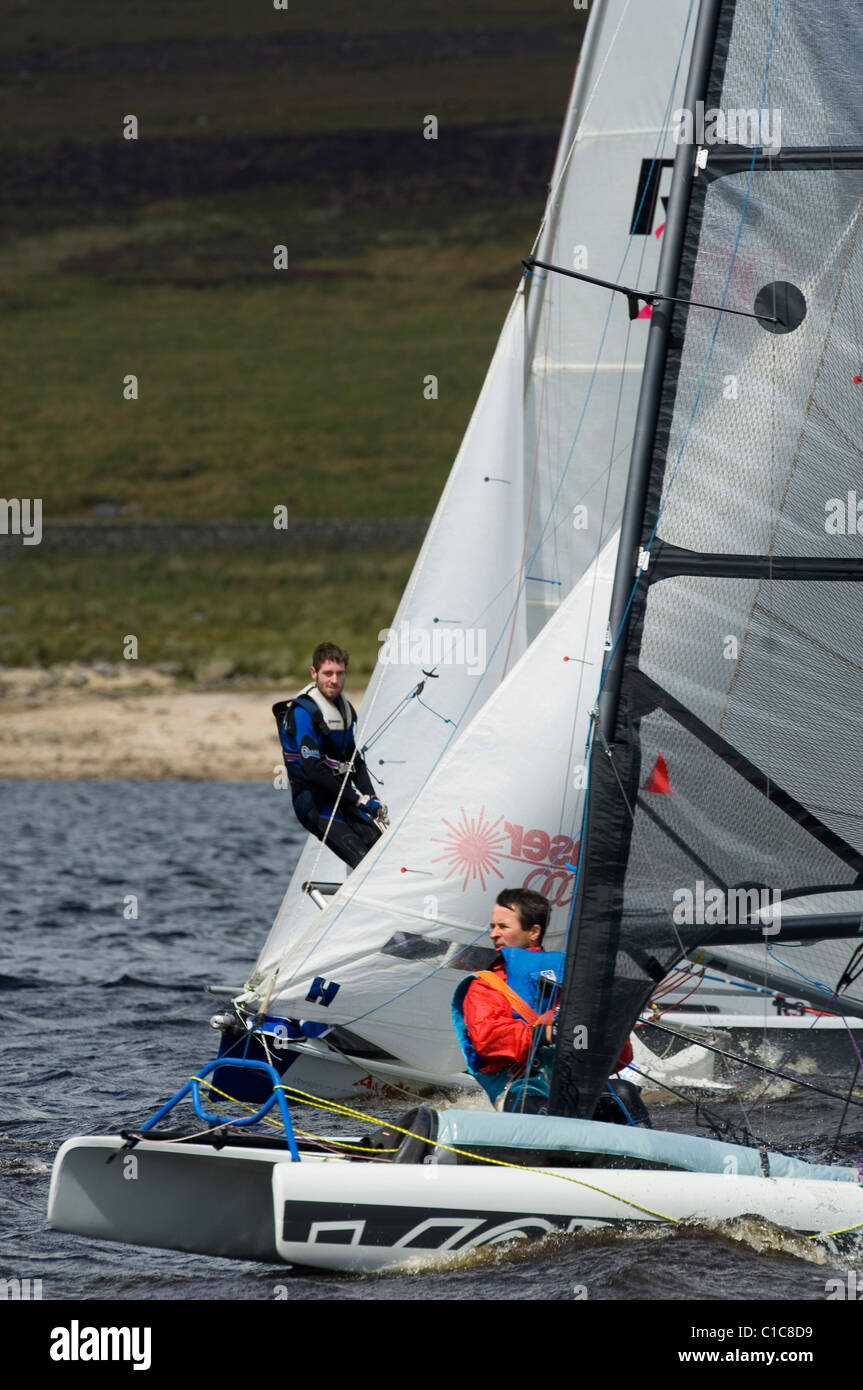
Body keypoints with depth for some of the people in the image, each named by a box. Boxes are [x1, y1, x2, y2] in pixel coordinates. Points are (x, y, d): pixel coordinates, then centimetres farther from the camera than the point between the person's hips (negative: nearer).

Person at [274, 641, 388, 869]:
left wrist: (371, 799, 3)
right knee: (363, 860, -25)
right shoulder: (302, 712, -11)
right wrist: (357, 799, -16)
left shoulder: (346, 709, 15)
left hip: (343, 796, 7)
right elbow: (313, 769, -18)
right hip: (313, 801, -7)